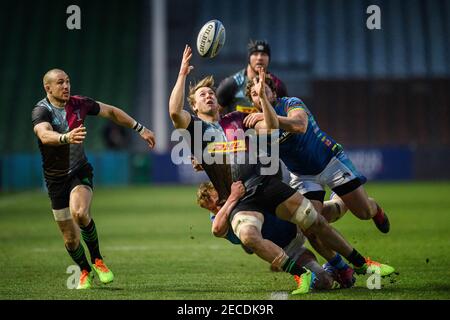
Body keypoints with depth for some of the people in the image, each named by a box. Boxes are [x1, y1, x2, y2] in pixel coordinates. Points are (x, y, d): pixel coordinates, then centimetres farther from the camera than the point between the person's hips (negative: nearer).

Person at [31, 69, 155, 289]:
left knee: (79, 213, -30)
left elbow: (111, 112, 11)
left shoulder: (78, 104, -5)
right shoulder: (41, 111, -18)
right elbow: (45, 134, -41)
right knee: (70, 237, 3)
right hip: (56, 178, -1)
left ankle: (97, 260, -9)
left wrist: (140, 128, 10)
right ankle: (85, 272, 30)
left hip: (80, 171, 1)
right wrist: (66, 138, -62)